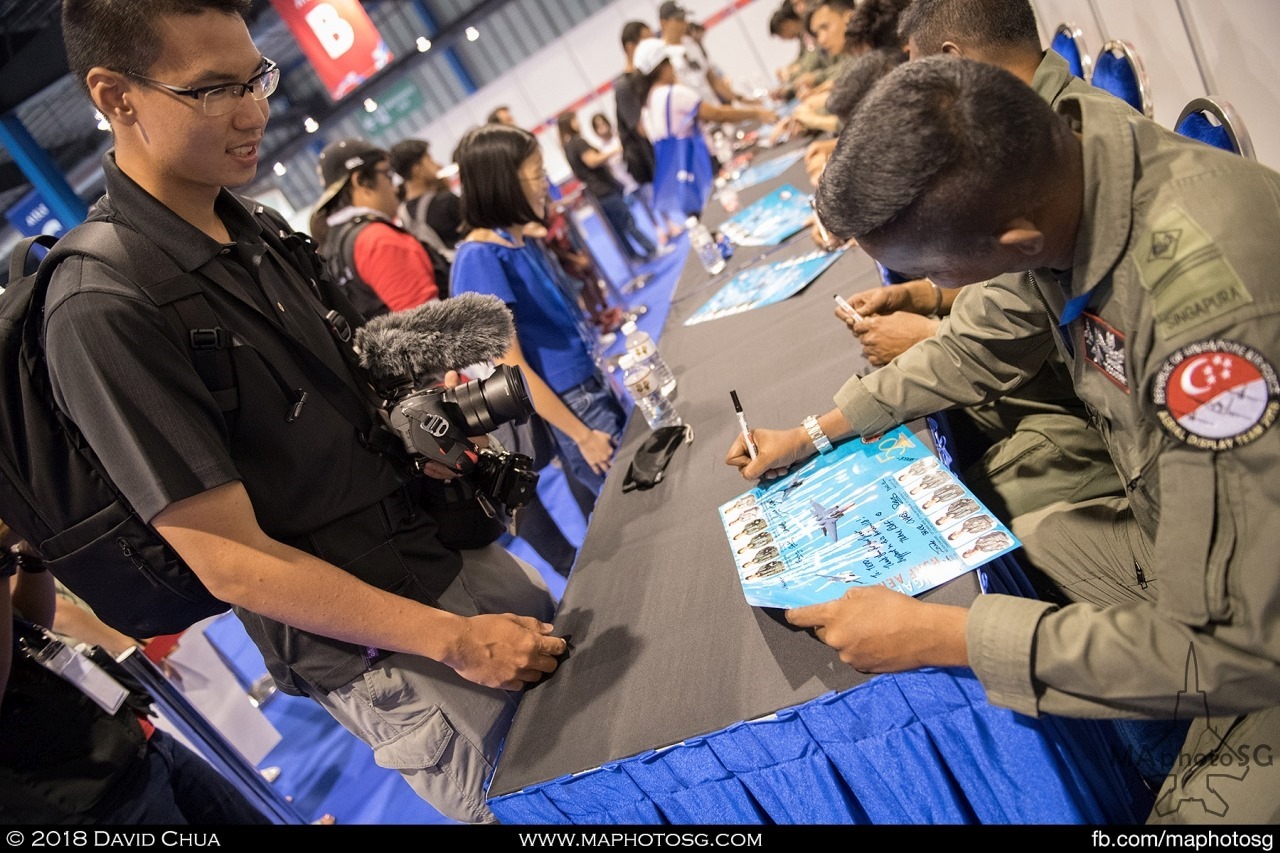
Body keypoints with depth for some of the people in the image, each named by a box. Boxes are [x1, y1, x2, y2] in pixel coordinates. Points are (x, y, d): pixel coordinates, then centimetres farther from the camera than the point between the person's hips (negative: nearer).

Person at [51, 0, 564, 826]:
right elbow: (229, 562, -22)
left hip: (464, 550, 8)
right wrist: (455, 639, -21)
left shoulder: (258, 225, 4)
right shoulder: (103, 310, -22)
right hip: (383, 659, -7)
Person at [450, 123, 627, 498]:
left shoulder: (520, 239, 5)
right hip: (568, 405, -8)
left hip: (591, 386, 8)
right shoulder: (479, 258, -20)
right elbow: (512, 366, -19)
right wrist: (583, 436, -15)